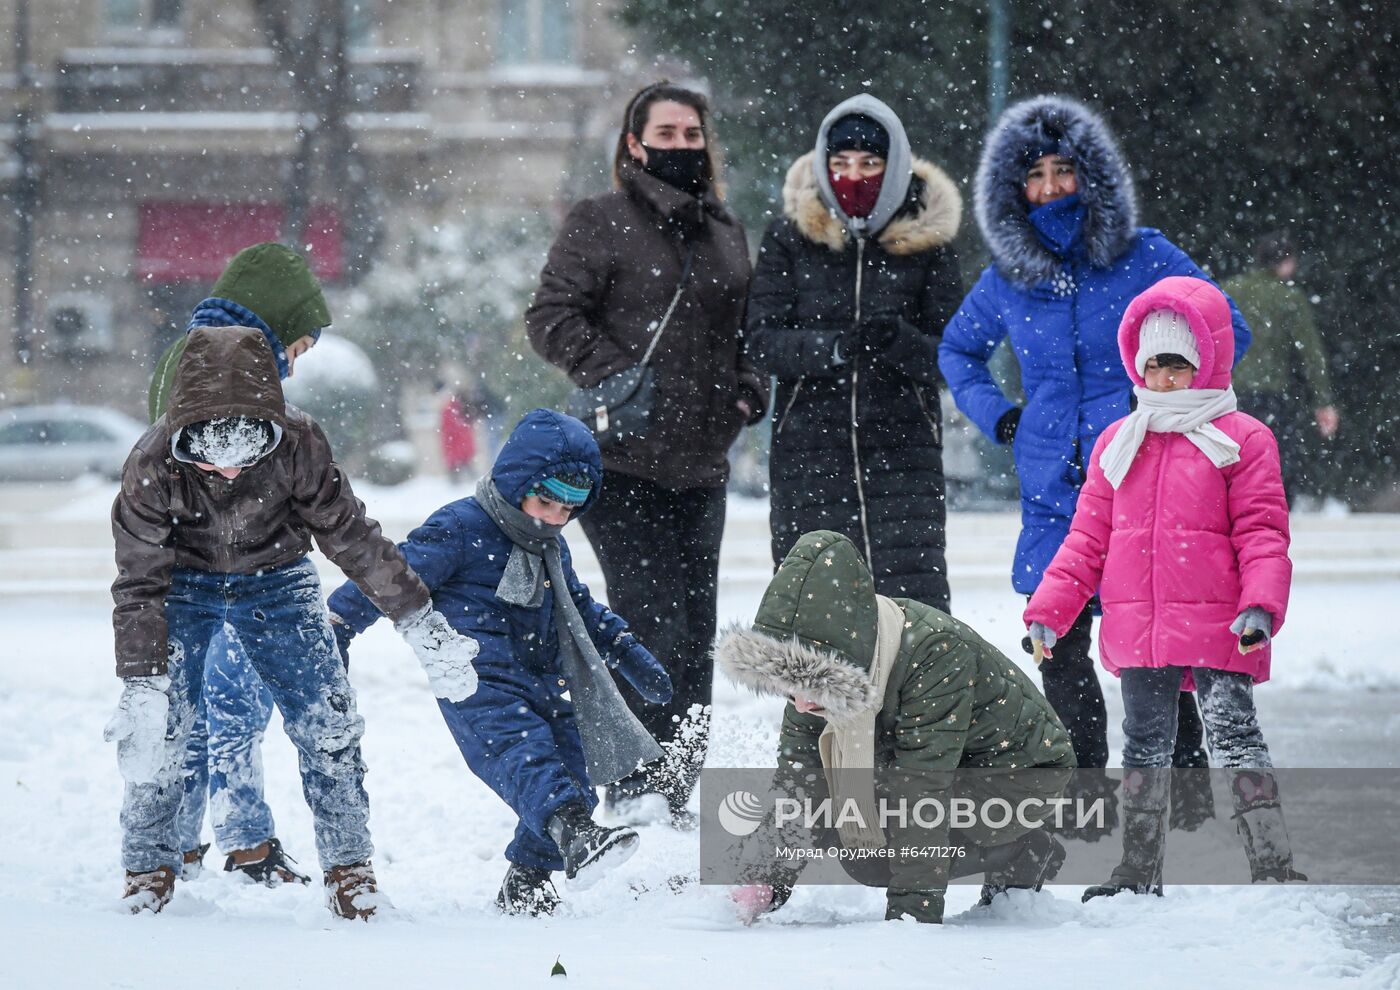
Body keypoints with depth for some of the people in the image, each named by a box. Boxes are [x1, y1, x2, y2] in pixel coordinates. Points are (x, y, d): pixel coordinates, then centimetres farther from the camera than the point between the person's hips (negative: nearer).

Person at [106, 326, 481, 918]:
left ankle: (349, 869, 8)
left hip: (275, 581, 1)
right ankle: (148, 869, 8)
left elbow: (351, 536, -18)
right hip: (184, 584, -1)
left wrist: (419, 622, -14)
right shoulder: (153, 465, -30)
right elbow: (139, 584, -23)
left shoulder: (297, 445, -29)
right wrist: (141, 686, -28)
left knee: (329, 726, -10)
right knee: (155, 730, -14)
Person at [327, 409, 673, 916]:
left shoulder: (551, 548, 21)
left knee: (575, 777, -1)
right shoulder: (459, 530, -5)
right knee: (523, 755, -32)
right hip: (480, 687, -8)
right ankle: (575, 835, -58)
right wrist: (337, 626, -6)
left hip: (545, 687, 9)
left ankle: (525, 884, 15)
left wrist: (629, 654, 34)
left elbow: (579, 609, 37)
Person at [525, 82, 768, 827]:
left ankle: (677, 795, 14)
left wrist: (750, 386, 9)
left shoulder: (726, 234, 17)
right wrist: (615, 378, -18)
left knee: (695, 632, 7)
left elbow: (746, 330, 28)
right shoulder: (601, 225, -2)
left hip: (701, 467, 6)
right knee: (650, 618, -17)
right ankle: (635, 789, -15)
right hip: (623, 463, -6)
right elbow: (552, 317, -7)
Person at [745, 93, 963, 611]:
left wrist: (899, 341, -21)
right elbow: (762, 340, -2)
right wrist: (832, 347, -20)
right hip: (808, 450, 1)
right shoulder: (790, 237, 3)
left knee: (915, 602, -9)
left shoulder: (926, 242, 2)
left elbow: (949, 358, 1)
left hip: (902, 448, -1)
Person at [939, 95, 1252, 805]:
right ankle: (1085, 792, 16)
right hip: (1053, 492, 3)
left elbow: (1228, 329, 4)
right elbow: (957, 348, 26)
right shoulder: (1007, 279, 7)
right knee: (1059, 649, 0)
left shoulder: (1143, 257, -2)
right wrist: (994, 414, 11)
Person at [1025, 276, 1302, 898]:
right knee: (1144, 747, 12)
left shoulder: (1241, 441, 0)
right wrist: (1049, 607, 6)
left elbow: (1261, 532, -4)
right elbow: (1089, 536, 15)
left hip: (1215, 630, -5)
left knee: (1234, 736, -11)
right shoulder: (1119, 444, 13)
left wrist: (1261, 605, -18)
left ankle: (1273, 867, -12)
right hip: (1137, 633, 5)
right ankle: (1138, 872, 19)